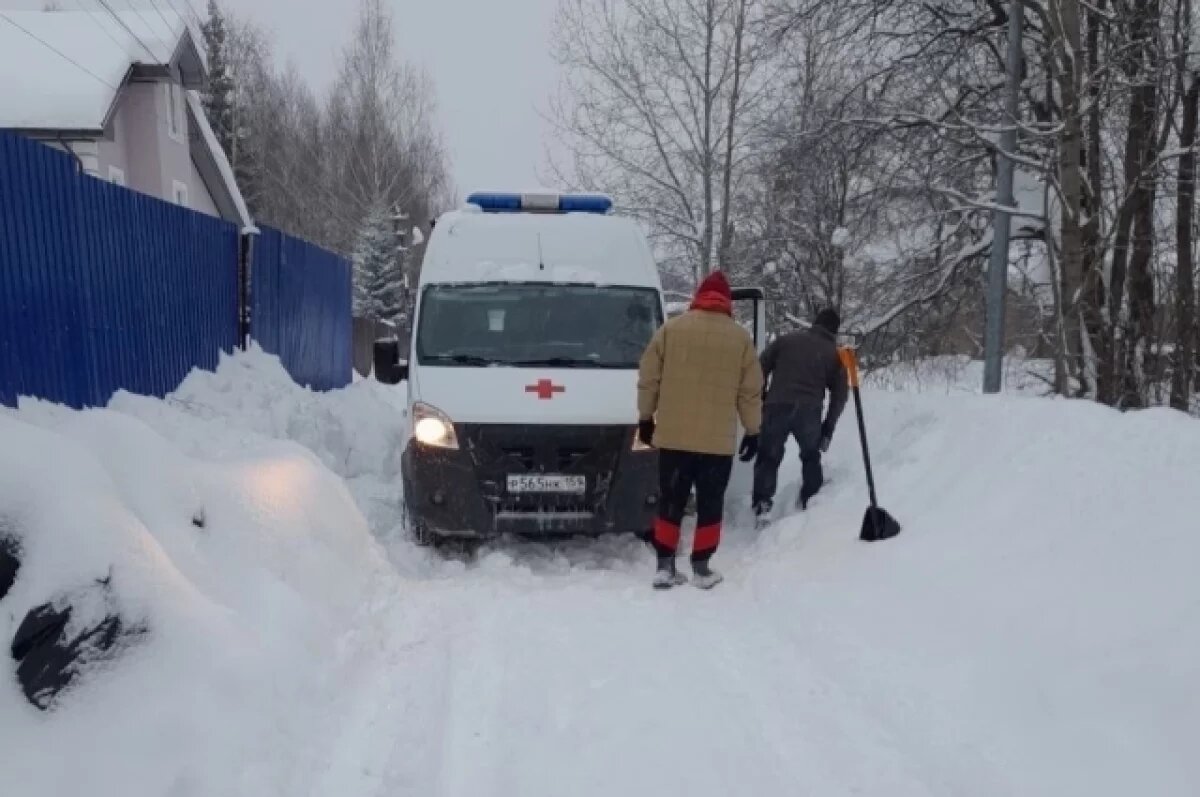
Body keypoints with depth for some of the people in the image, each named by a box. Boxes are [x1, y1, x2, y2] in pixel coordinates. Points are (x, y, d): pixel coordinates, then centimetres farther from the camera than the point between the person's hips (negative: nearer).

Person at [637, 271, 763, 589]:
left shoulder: (670, 328, 1)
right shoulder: (740, 337, 1)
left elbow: (648, 377, 2)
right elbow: (751, 391, 2)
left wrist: (645, 417, 13)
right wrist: (753, 431, 11)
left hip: (673, 435, 1)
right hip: (718, 440, -1)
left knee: (670, 502, 10)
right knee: (710, 504, 11)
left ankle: (665, 566, 9)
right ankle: (701, 567, 13)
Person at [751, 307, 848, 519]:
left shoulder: (786, 339, 11)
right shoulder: (835, 353, 14)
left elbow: (760, 370, 6)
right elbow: (840, 393, 11)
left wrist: (759, 403, 13)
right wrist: (828, 427, 18)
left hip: (776, 407, 0)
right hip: (809, 411, 1)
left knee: (768, 457, 12)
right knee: (811, 457, 24)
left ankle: (761, 504, 2)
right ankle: (810, 501, 23)